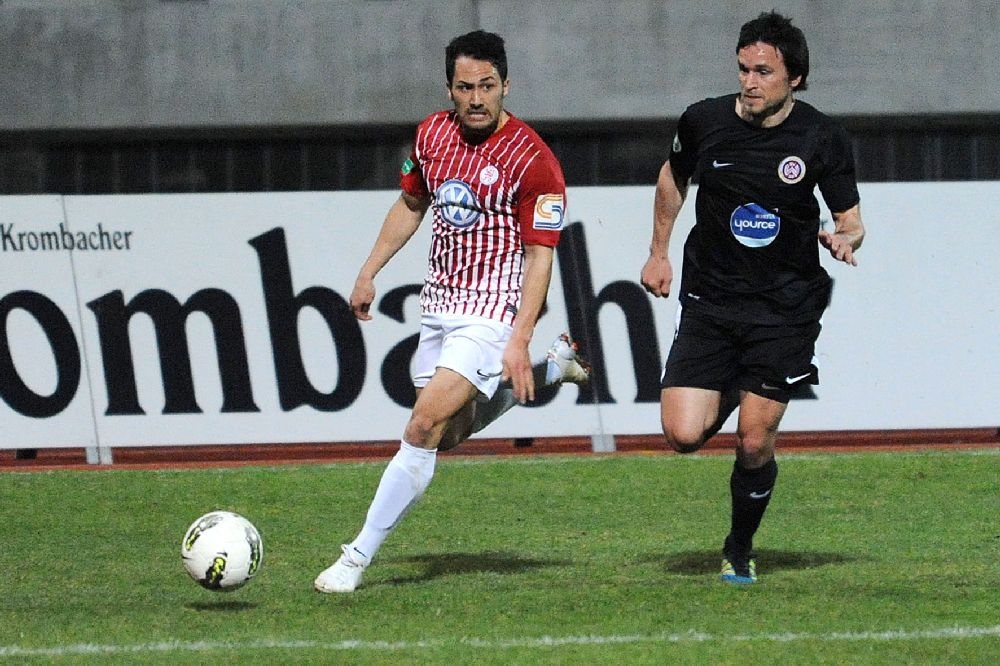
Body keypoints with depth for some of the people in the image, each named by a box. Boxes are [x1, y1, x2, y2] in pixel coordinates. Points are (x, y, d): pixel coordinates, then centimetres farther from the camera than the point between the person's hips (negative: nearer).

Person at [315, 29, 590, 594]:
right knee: (446, 436, 18)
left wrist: (519, 341, -23)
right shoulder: (433, 133, 2)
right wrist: (370, 272, 17)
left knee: (424, 428, -18)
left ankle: (358, 557, -12)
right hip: (439, 301, 8)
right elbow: (412, 204, 20)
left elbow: (540, 255, -16)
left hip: (491, 311, -8)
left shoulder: (533, 160, -17)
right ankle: (554, 370, 38)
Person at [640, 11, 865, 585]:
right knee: (683, 435, -11)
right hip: (709, 298, 2)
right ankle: (728, 396, 25)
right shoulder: (704, 121, -4)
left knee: (755, 445, -4)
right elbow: (674, 177, 18)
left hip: (786, 306, -2)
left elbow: (852, 220, 1)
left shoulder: (824, 139, -8)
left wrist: (845, 240, -22)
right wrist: (659, 252, 16)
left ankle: (739, 551, 22)